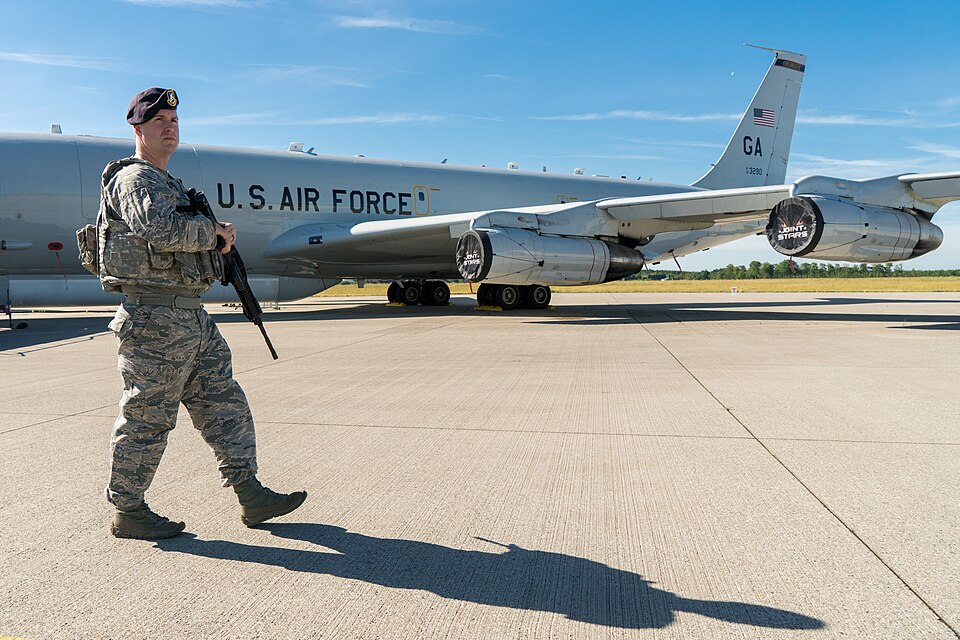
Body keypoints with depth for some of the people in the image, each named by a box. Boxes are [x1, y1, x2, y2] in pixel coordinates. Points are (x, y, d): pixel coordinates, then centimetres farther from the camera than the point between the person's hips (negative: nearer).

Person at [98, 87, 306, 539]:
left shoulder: (168, 183, 23)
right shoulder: (133, 179, -8)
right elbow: (163, 230, -27)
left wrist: (215, 237, 8)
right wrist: (214, 231, -12)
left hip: (191, 316, 10)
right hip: (153, 317, -10)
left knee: (223, 402, 8)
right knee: (147, 416, 0)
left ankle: (251, 495, 14)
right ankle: (127, 511, 15)